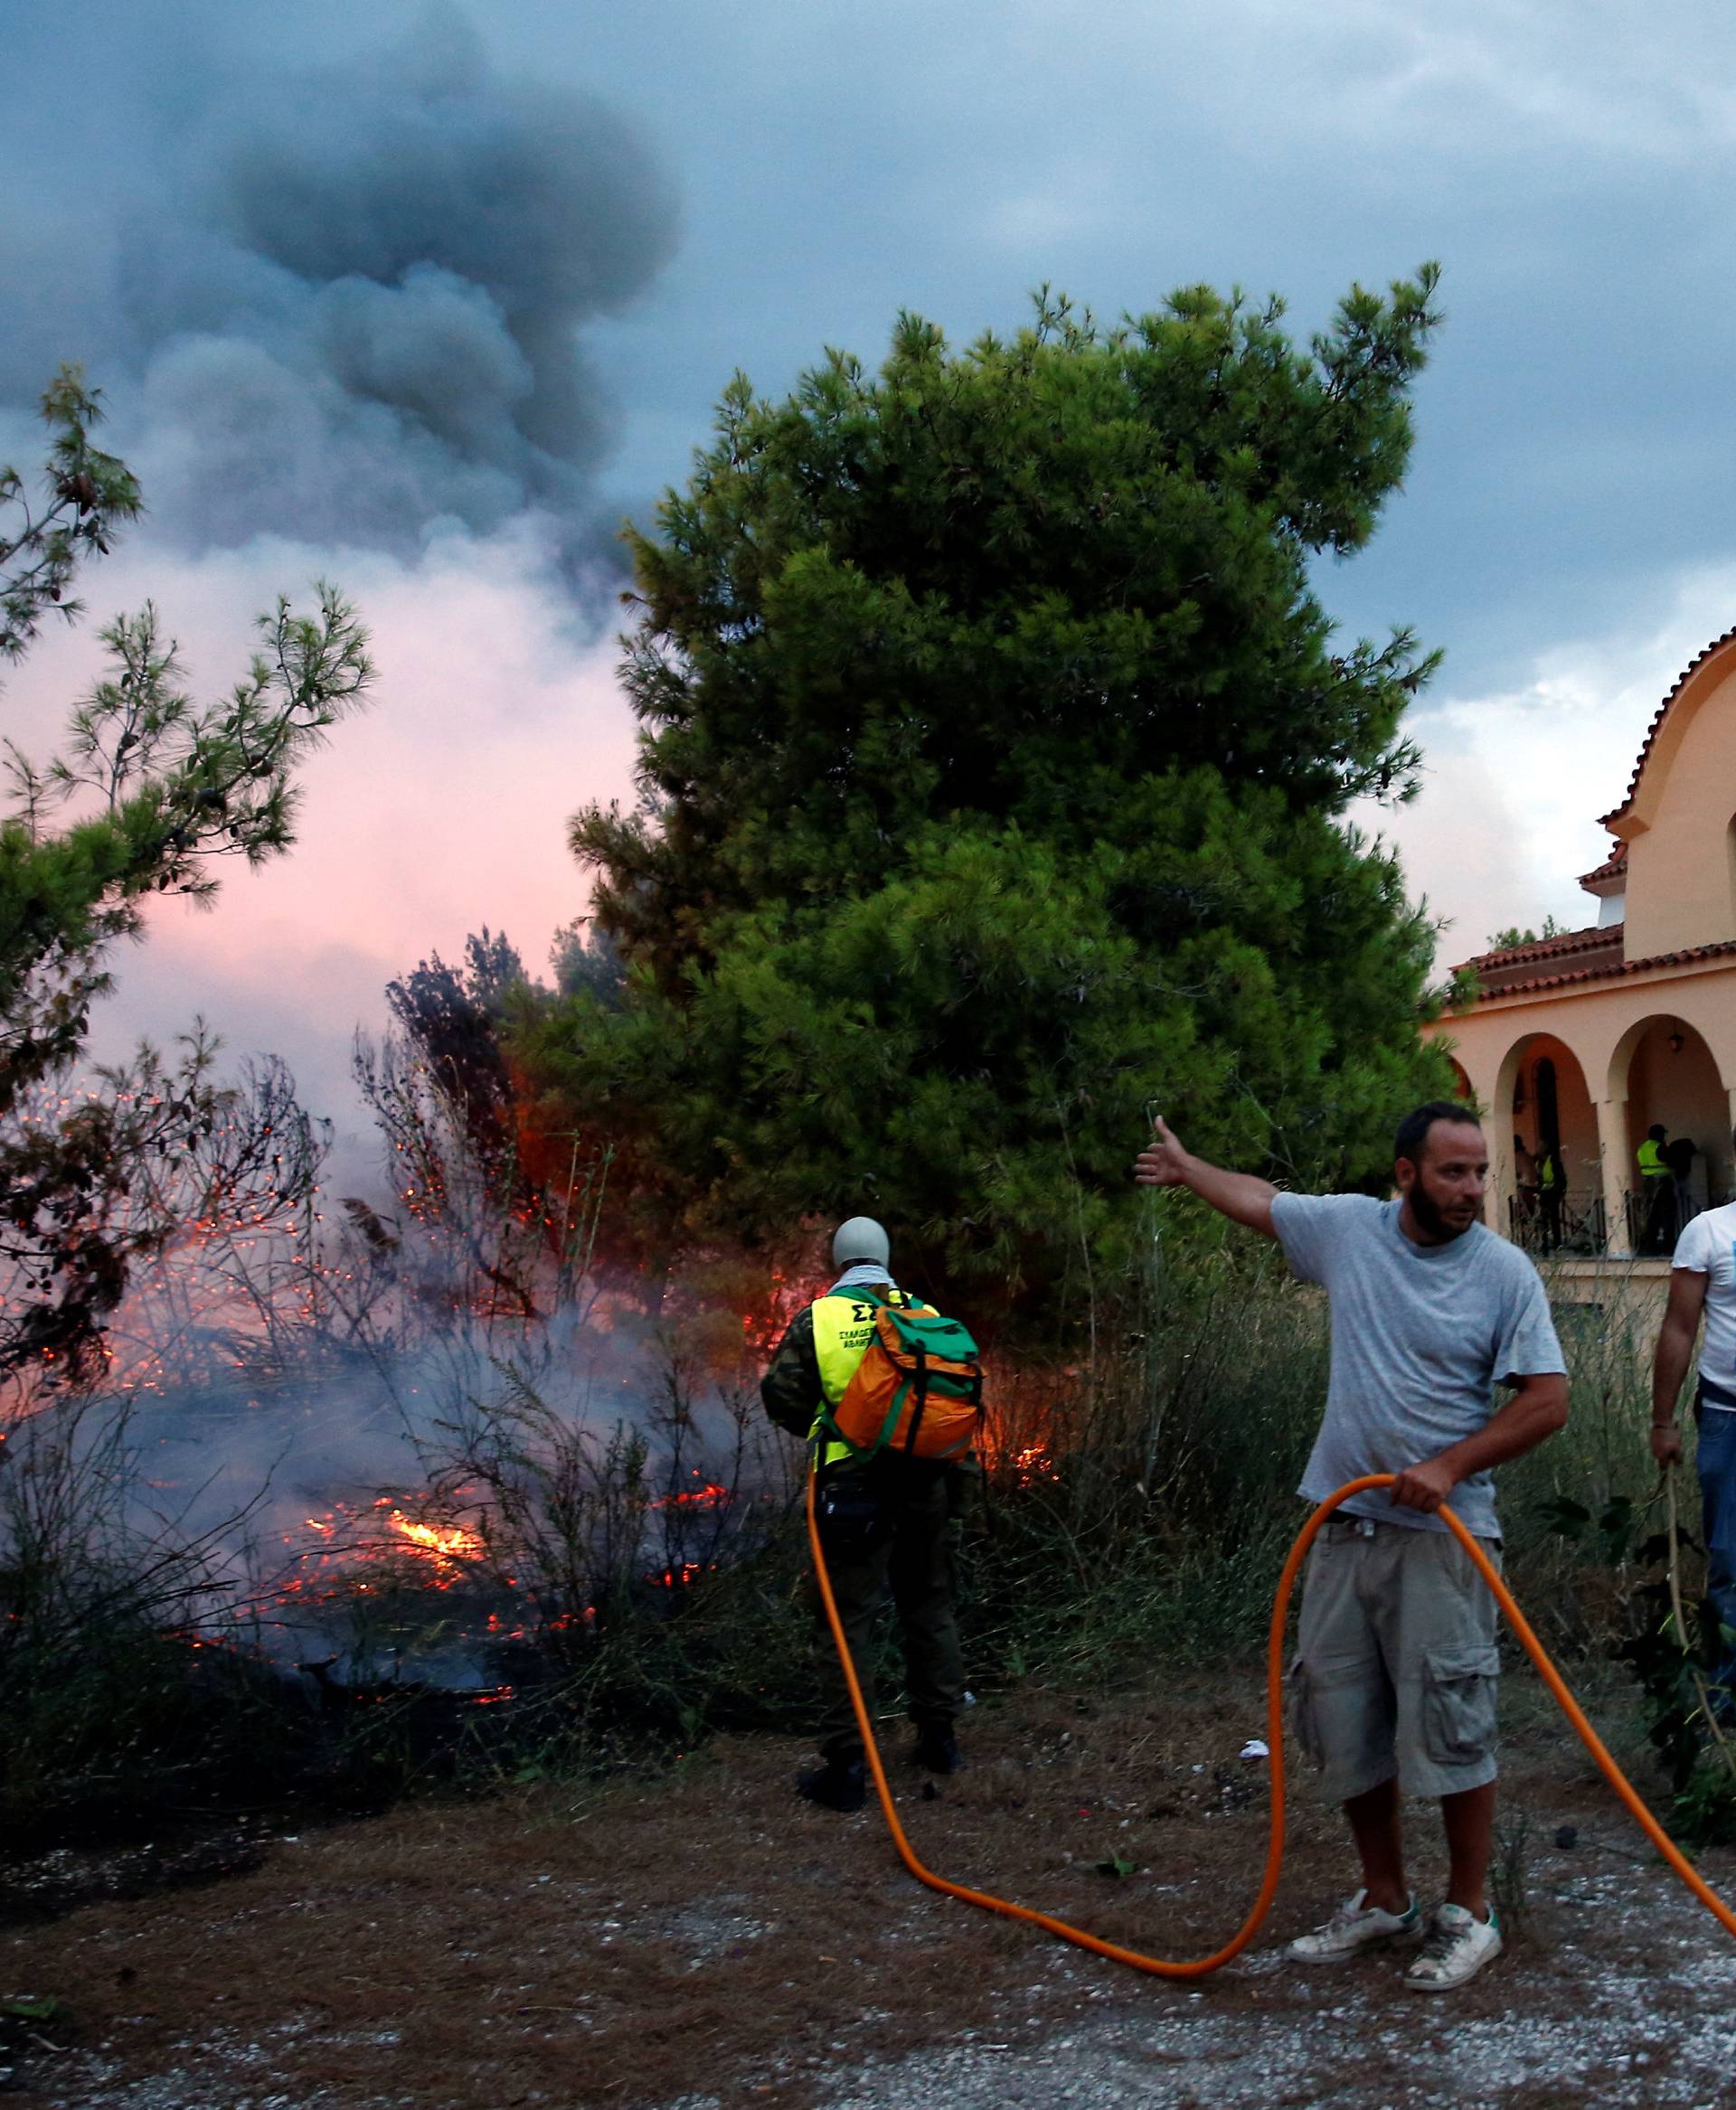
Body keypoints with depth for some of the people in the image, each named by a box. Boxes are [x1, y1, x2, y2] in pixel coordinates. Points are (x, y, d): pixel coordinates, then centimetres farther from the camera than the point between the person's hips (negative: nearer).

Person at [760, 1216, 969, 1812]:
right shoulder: (928, 1315, 6)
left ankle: (845, 1765, 0)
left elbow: (781, 1396, -2)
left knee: (848, 1621, 0)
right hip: (927, 1479, 4)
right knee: (930, 1605, 19)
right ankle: (939, 1738, 28)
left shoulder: (819, 1319, -4)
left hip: (854, 1482, -4)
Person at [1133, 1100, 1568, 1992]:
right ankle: (1384, 1902, 27)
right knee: (1341, 1720, 11)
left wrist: (1450, 1466, -17)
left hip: (1440, 1536, -5)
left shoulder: (1503, 1271, -7)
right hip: (1345, 1527, 5)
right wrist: (1185, 1167, 36)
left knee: (1448, 1723, -4)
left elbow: (1547, 1400, -9)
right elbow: (1257, 1199, 22)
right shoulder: (1347, 1227, 3)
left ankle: (1467, 1915, 13)